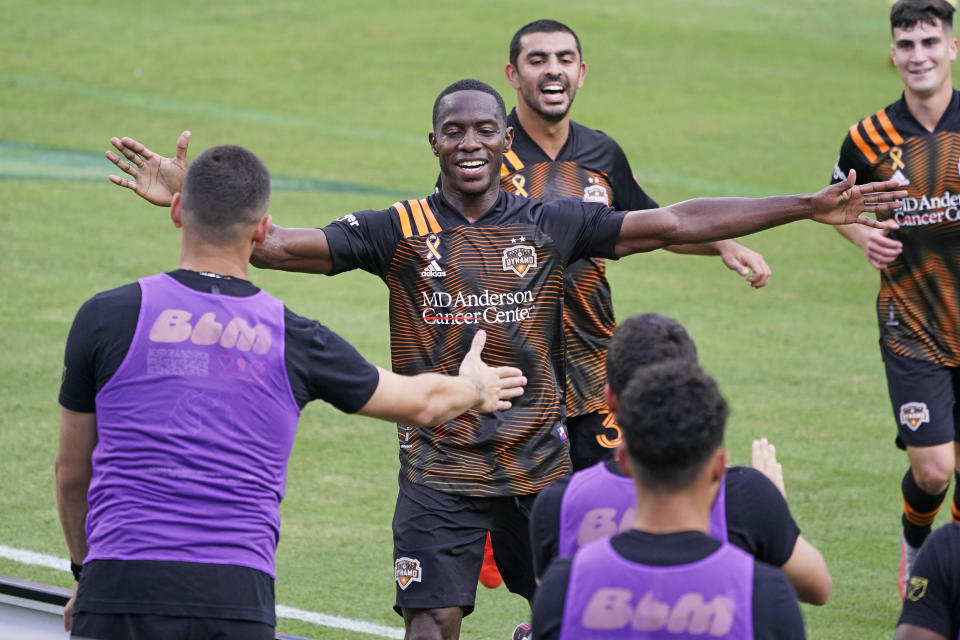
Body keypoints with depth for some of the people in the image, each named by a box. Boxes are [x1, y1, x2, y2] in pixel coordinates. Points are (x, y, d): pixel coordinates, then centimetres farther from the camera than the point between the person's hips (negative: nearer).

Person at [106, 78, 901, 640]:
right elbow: (277, 245, -11)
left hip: (539, 464, 2)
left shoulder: (550, 225, 1)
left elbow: (675, 223, 2)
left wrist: (811, 207, 0)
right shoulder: (398, 231, -5)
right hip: (439, 472, -2)